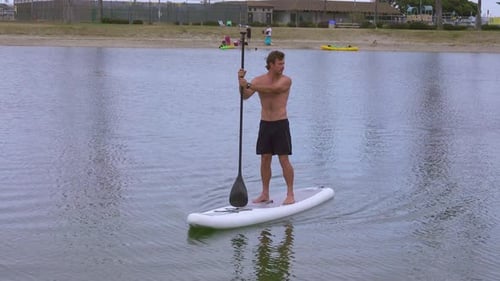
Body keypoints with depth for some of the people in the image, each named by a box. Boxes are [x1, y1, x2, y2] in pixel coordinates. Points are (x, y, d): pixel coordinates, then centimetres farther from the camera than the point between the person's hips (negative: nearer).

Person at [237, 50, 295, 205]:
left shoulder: (286, 80, -8)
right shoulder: (258, 80, 3)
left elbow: (272, 89, -26)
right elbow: (245, 96, -9)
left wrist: (248, 85, -31)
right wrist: (241, 82, -27)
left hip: (281, 124, -4)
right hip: (265, 124, 4)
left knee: (284, 160, -4)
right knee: (265, 160, 7)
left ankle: (290, 194, 3)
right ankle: (265, 194, 15)